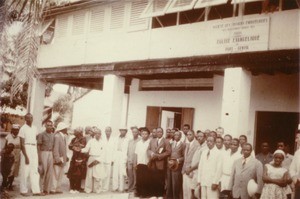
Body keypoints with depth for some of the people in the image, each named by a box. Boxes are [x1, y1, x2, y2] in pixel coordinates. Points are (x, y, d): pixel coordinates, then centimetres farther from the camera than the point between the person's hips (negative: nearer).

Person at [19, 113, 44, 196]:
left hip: (34, 150, 6)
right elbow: (22, 144, -11)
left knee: (35, 171, 6)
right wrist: (26, 156, -16)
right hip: (26, 150, -6)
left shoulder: (35, 128, 10)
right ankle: (23, 190, 11)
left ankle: (36, 190, 9)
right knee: (25, 171, -1)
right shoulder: (23, 129, -7)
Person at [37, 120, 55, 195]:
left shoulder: (53, 135, 12)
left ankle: (47, 189, 13)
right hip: (43, 153, -4)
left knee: (50, 172, 4)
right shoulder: (41, 135, -2)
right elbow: (38, 146, -3)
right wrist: (39, 158, -9)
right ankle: (41, 188, 8)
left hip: (51, 153, 4)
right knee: (43, 171, -5)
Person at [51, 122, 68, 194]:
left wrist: (65, 157, 16)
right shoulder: (57, 136, -15)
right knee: (56, 174, -7)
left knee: (60, 175, 12)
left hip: (62, 159, 9)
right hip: (58, 159, -9)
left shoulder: (63, 136, 15)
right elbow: (55, 149, -20)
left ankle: (58, 189, 19)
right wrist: (57, 159, -22)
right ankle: (53, 189, -1)